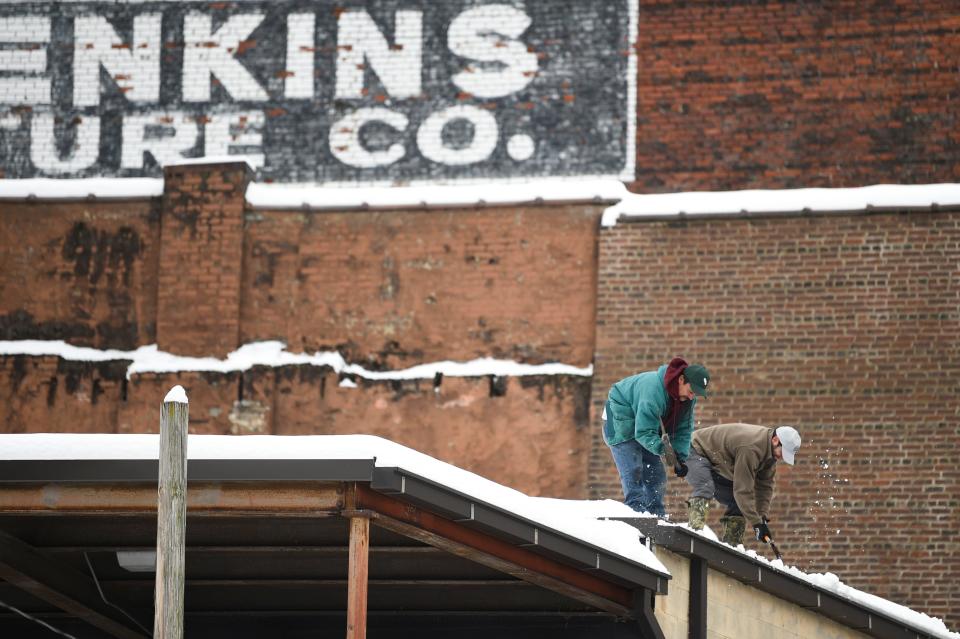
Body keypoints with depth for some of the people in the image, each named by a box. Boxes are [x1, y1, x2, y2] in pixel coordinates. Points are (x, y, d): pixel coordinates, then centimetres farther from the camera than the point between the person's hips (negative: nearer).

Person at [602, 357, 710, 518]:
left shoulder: (688, 397, -12)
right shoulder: (653, 390, -39)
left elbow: (684, 430, -5)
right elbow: (644, 432, -38)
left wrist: (681, 456, -18)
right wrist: (661, 447, -52)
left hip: (646, 422, 8)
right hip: (621, 419, -8)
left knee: (655, 473, 5)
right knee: (633, 470, -20)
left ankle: (656, 515, 10)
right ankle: (636, 510, -24)